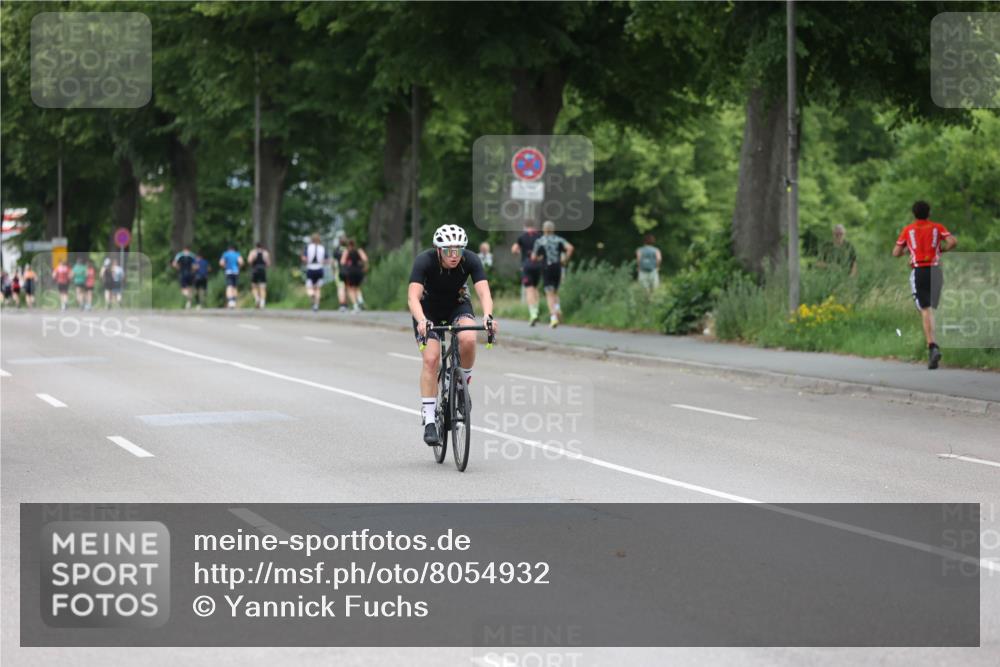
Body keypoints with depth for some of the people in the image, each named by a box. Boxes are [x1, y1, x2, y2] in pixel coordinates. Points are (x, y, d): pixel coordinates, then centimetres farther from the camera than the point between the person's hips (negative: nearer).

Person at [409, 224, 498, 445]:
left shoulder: (471, 260, -25)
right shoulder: (425, 261, -30)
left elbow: (484, 292, -34)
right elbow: (413, 297, -39)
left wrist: (487, 316, -54)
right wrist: (422, 321, -58)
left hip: (458, 306, 1)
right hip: (428, 309, -1)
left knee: (468, 339, -31)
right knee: (431, 359, -20)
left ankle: (463, 382, -2)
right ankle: (429, 420, -14)